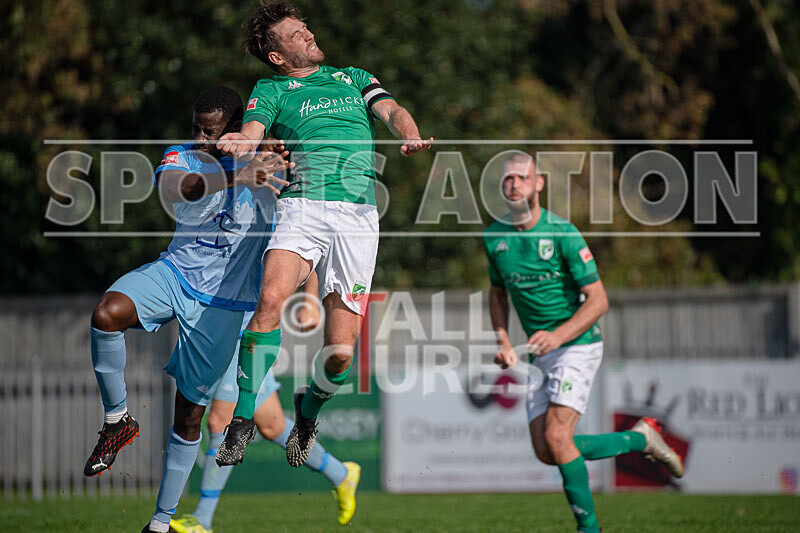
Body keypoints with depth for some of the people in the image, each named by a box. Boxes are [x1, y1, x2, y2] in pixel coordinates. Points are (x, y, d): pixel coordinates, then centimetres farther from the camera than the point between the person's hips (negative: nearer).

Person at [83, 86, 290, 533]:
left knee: (190, 413, 2)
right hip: (176, 273, 1)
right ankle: (118, 419, -10)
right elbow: (174, 187, -32)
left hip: (224, 302, -1)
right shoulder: (182, 157, -6)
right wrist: (237, 177, -49)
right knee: (108, 314, -31)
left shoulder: (268, 164, -7)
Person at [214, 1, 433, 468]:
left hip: (358, 215, 2)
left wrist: (411, 136, -14)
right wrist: (237, 145, -27)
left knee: (341, 352, -9)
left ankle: (309, 410, 23)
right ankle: (244, 419, -18)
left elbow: (392, 111, 10)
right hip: (303, 206, -2)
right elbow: (251, 134, -1)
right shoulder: (270, 90, 17)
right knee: (271, 298, -30)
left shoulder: (354, 78, 26)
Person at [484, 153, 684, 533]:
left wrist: (558, 336, -27)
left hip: (578, 345, -7)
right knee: (544, 451, 0)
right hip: (541, 354, 7)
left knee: (556, 437, -19)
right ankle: (640, 438, 19)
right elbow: (497, 293, 20)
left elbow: (598, 300, -15)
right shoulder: (494, 238, 2)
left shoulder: (563, 233, -15)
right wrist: (503, 342, 5)